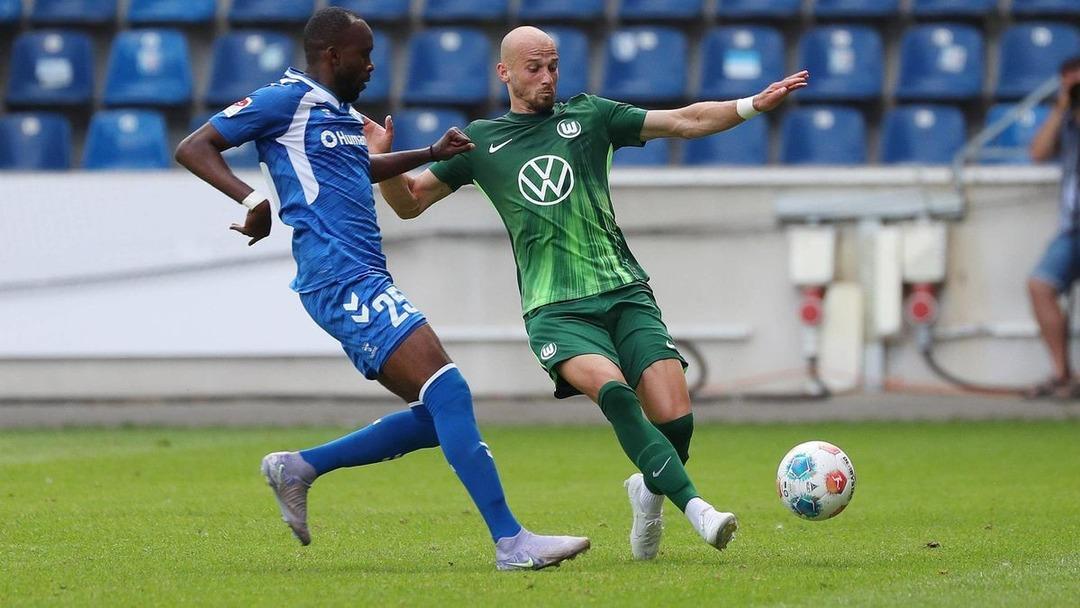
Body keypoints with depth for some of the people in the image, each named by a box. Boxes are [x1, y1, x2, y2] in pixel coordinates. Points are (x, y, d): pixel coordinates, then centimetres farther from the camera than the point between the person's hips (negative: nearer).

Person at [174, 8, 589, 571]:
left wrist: (432, 154, 36)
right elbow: (192, 148, -7)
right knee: (447, 391, -18)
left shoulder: (343, 113, 23)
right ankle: (511, 542, -23)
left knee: (434, 416, 8)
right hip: (343, 278, -10)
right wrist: (253, 199, -21)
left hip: (363, 282, 10)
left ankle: (297, 468, 15)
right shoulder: (286, 101, -3)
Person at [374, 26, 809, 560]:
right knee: (612, 389, -32)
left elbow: (685, 121, 11)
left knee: (675, 418, -14)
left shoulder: (589, 116, 14)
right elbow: (410, 202, 17)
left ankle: (650, 491, 19)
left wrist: (753, 105, -3)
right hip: (555, 311, -2)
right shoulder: (480, 141, 13)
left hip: (626, 294, 2)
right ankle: (696, 508, -34)